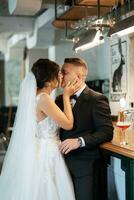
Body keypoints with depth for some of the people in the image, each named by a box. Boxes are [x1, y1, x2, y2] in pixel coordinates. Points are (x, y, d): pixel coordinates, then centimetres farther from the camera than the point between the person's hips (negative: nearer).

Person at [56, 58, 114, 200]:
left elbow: (107, 132, -14)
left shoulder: (97, 99, -8)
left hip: (85, 166, -5)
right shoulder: (60, 100, 12)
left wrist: (80, 141, -24)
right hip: (63, 162, 5)